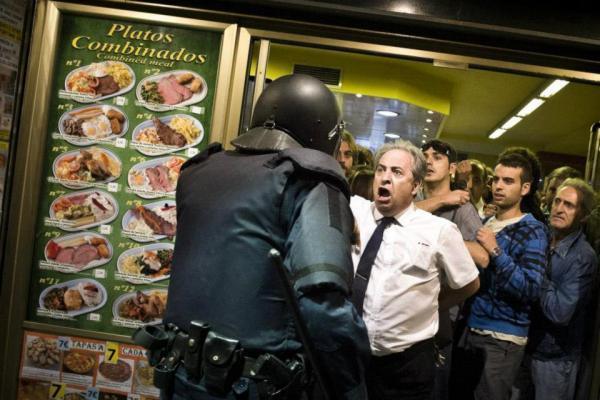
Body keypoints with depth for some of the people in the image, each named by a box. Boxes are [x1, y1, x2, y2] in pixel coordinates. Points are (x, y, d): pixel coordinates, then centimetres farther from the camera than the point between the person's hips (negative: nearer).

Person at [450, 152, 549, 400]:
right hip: (469, 329, 7)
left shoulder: (532, 231, -10)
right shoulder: (485, 224, 12)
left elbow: (531, 290, -20)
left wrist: (496, 252, -25)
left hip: (502, 338, -7)